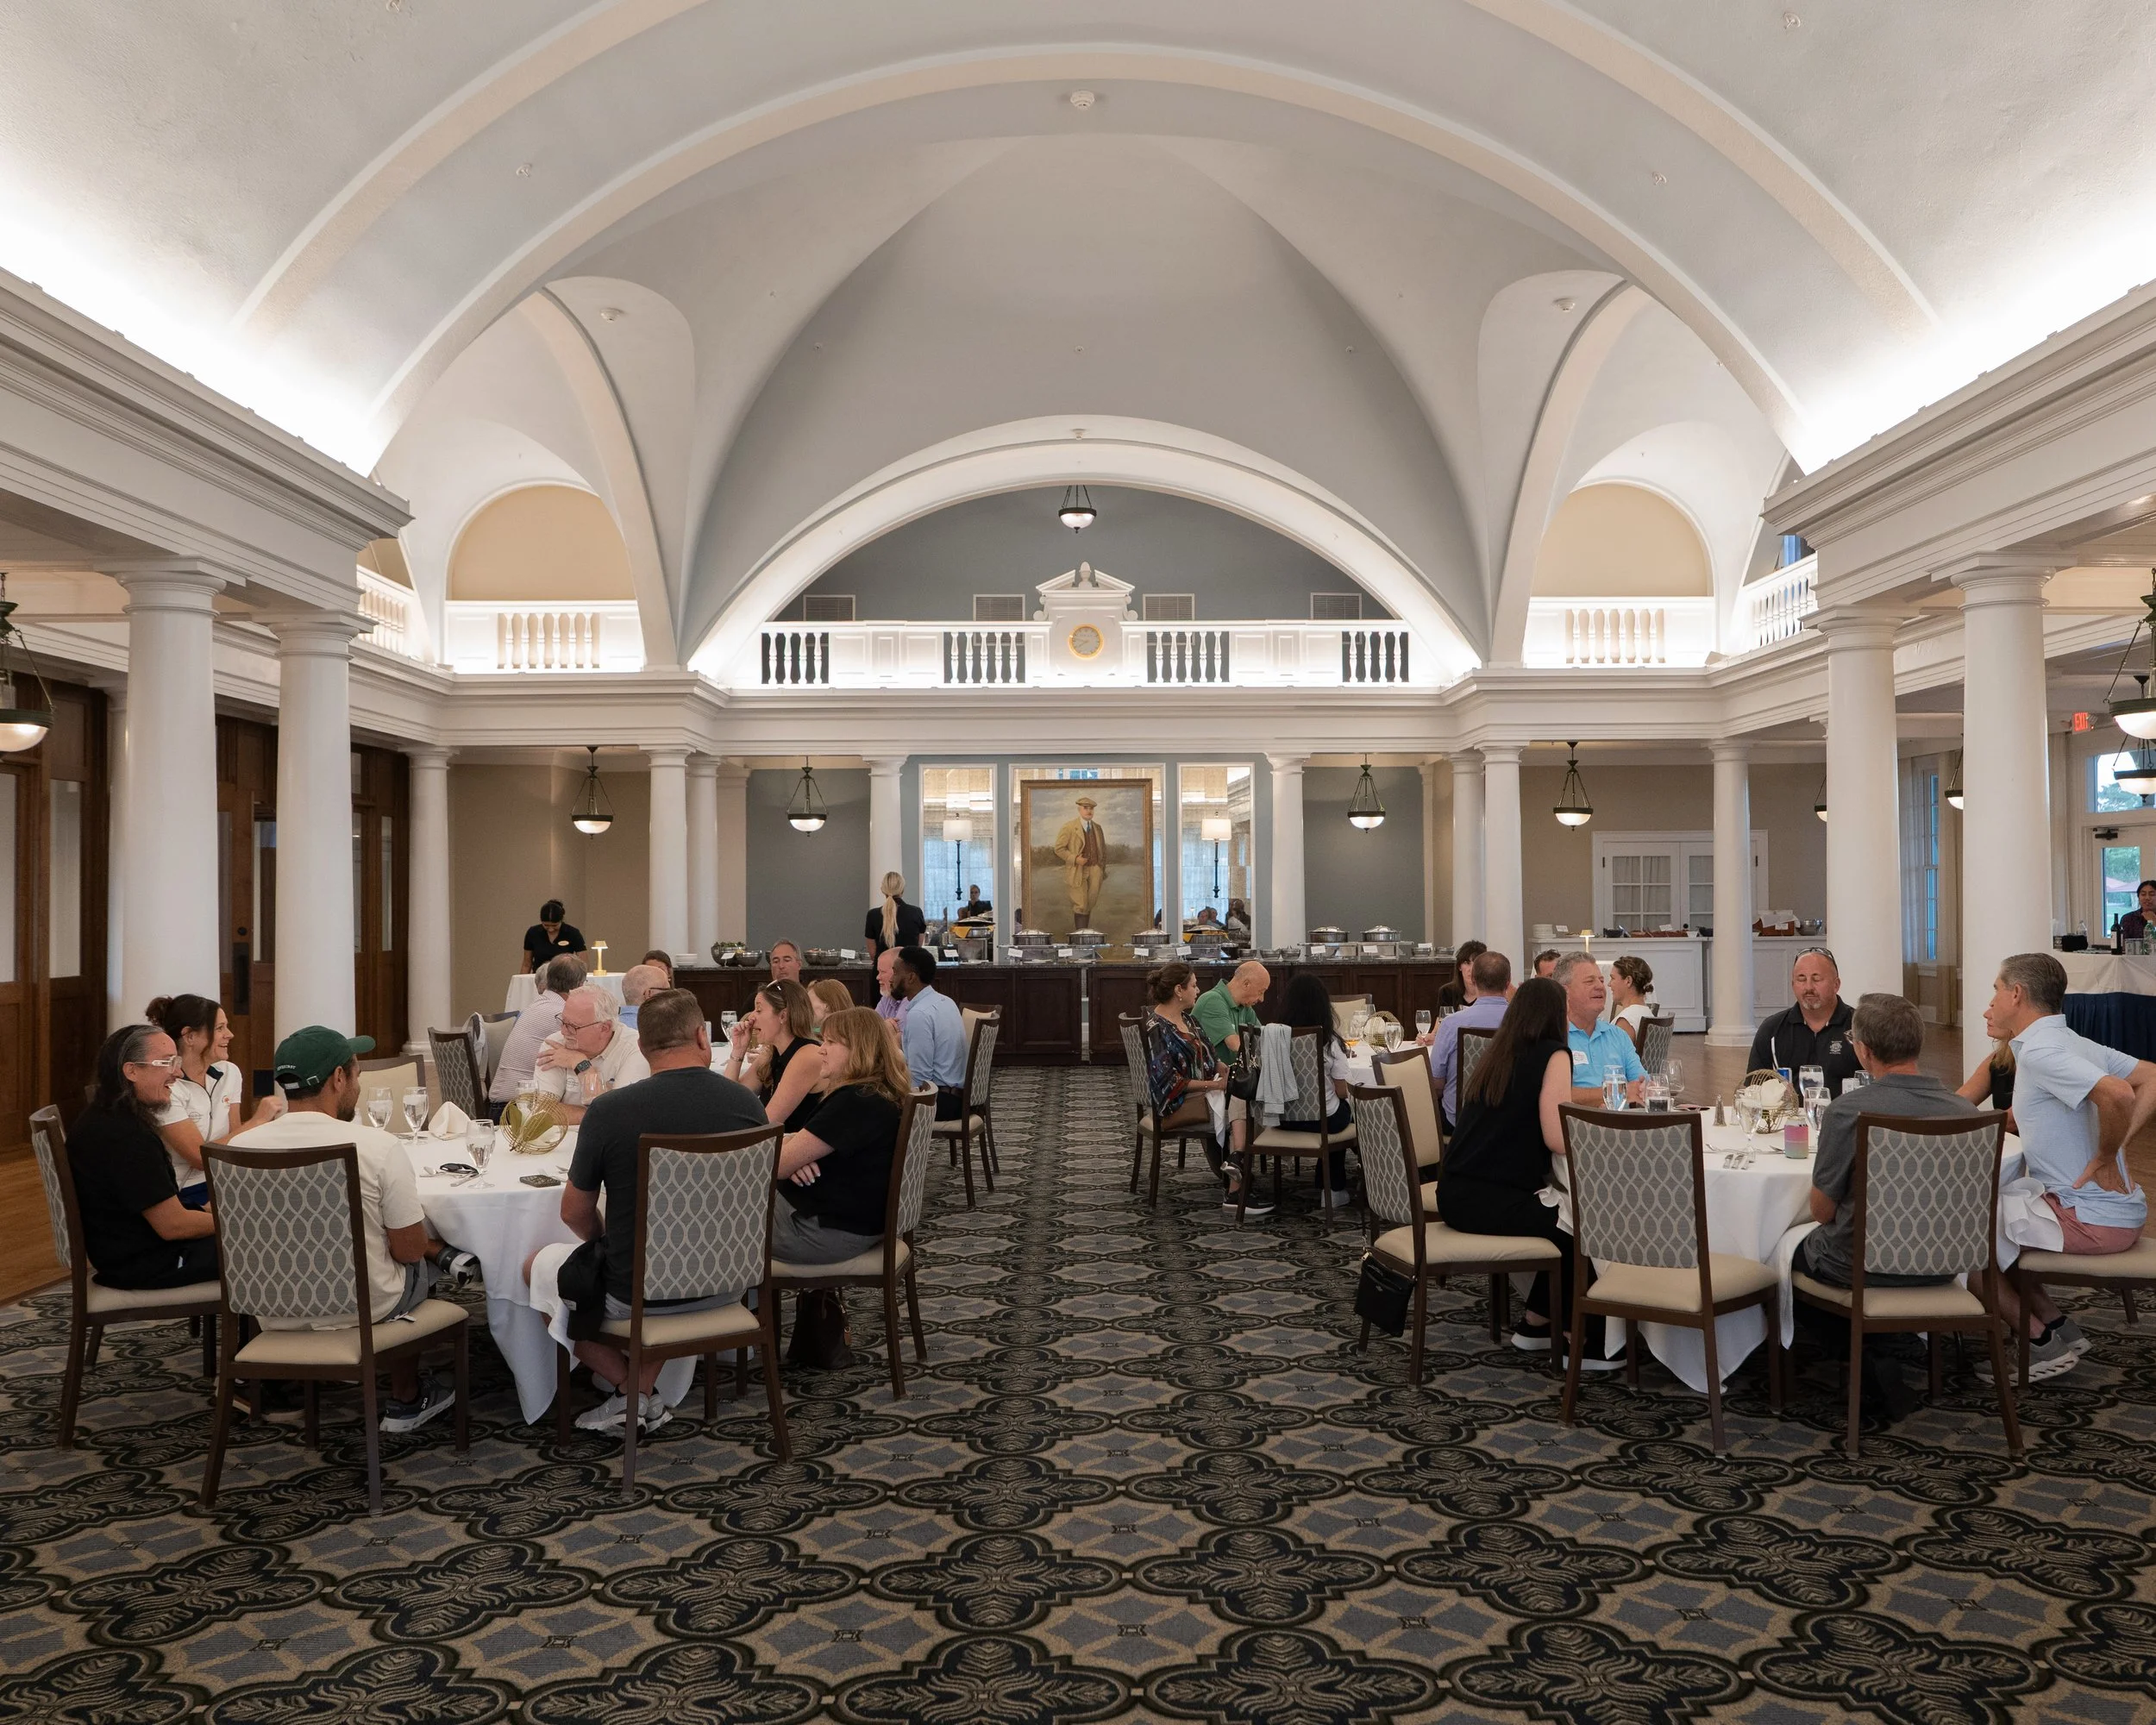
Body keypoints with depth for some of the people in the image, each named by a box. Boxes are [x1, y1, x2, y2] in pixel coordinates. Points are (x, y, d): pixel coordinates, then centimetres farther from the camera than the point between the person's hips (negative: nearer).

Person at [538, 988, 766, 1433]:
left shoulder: (608, 1111, -19)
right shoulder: (749, 1105, -9)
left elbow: (575, 1212, -6)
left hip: (635, 1297, -4)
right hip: (724, 1288, 4)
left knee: (534, 1267, 23)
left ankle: (631, 1392, 11)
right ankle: (643, 1396, 22)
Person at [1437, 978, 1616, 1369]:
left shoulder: (1497, 1053, 15)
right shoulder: (1554, 1055, -7)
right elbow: (1557, 1140, -16)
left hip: (1455, 1193, 8)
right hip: (1490, 1201, -8)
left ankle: (1535, 1323, 27)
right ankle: (1581, 1341, 14)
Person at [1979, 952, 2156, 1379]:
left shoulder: (2038, 1052, -20)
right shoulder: (2075, 1044, 10)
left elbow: (2117, 1095, -34)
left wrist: (2106, 1158, -19)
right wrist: (2117, 1142, 5)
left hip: (2091, 1221, -10)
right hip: (2119, 1210, 10)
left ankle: (2041, 1344, 4)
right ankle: (2058, 1326, 18)